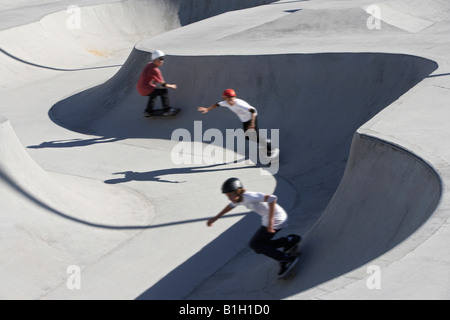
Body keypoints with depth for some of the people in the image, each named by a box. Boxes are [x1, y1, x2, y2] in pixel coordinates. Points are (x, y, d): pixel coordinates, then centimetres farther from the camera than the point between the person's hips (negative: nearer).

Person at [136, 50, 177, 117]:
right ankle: (166, 110, 7)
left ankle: (148, 111, 36)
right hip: (145, 90, -10)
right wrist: (171, 86, 2)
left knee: (155, 92, 34)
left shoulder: (149, 65, 9)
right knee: (164, 91, -5)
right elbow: (162, 84, -12)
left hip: (139, 87, 10)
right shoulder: (155, 70, -19)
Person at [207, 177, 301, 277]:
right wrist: (216, 218, 31)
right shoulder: (239, 198, 3)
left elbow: (272, 198, -32)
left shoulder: (249, 197, -25)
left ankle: (288, 258, -2)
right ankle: (289, 241, 16)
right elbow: (231, 205, 27)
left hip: (276, 219, -9)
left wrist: (270, 220, -32)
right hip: (267, 219, 9)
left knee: (255, 244, -3)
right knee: (259, 246, 12)